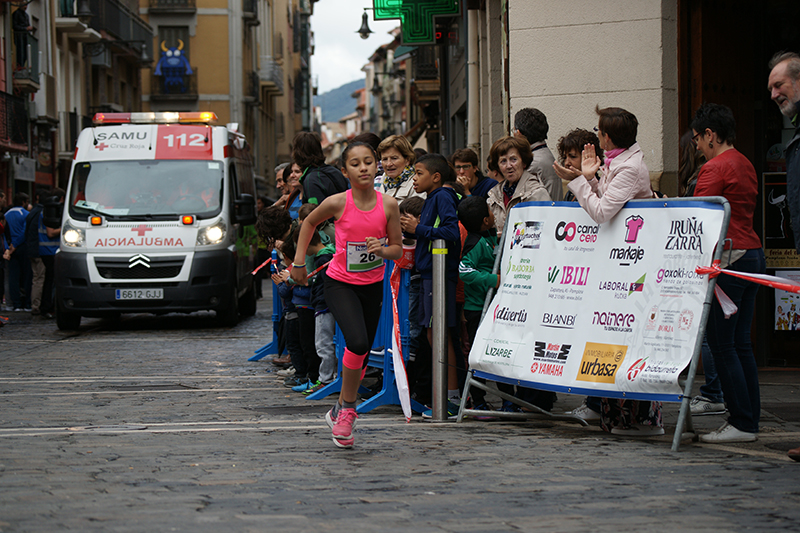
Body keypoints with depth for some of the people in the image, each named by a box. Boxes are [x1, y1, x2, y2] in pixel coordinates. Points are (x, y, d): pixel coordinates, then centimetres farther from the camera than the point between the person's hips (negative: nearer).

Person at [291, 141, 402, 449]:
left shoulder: (388, 205, -9)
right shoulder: (337, 203, -15)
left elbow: (398, 250, 0)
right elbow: (309, 222, 6)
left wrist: (383, 250, -21)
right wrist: (299, 261, 4)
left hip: (373, 286, 4)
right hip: (340, 284, -4)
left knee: (362, 357, 10)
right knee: (357, 343, -26)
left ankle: (339, 412, 32)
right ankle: (347, 410, -7)